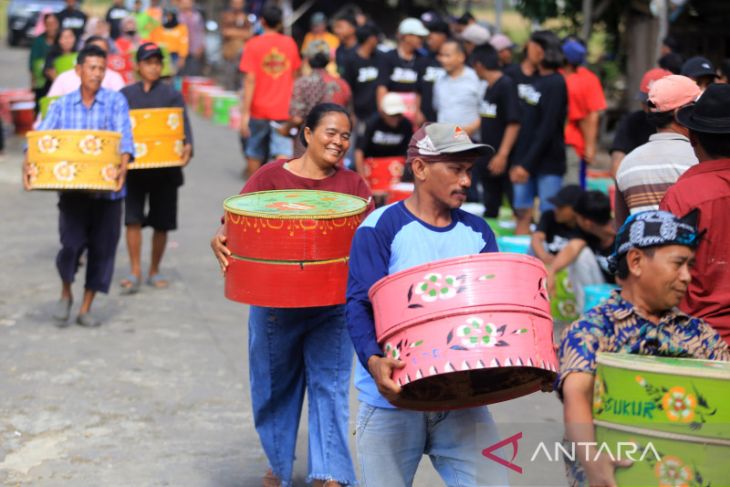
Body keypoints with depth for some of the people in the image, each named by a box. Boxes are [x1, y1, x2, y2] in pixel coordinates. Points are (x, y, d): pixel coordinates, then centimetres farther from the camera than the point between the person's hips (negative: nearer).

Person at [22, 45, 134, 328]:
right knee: (72, 243, -11)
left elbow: (124, 137, -11)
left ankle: (86, 308, 20)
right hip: (72, 188, 0)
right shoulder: (62, 105, 5)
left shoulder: (116, 102, 1)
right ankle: (65, 294, 18)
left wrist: (123, 166, -29)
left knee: (102, 248, 4)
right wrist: (28, 163, -22)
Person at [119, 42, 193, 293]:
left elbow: (183, 125, -7)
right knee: (132, 218, -8)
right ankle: (135, 273, -2)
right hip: (134, 166, 0)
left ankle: (154, 271, 22)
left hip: (165, 167, 0)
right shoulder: (126, 95, 7)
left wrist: (187, 147, -27)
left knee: (161, 223, 7)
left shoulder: (172, 95, 3)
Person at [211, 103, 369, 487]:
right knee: (275, 385, 13)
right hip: (275, 305, 0)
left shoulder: (353, 185, 4)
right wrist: (220, 241, -26)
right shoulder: (271, 176, -1)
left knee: (329, 387, -4)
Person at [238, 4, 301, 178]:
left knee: (254, 151, 16)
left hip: (259, 109, -1)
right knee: (283, 152, -6)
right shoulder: (290, 43, 2)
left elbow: (250, 80, -12)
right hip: (284, 110, 1)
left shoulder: (254, 44, -7)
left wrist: (245, 112, -12)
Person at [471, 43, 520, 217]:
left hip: (504, 159, -9)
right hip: (489, 158, 9)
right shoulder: (489, 87, 12)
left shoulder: (507, 85, -14)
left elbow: (514, 123, -20)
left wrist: (503, 154, -23)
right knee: (489, 208, 15)